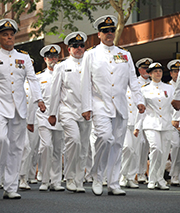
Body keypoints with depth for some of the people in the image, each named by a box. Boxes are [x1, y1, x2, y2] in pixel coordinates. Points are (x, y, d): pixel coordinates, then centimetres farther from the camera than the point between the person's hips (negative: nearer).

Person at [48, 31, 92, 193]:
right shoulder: (62, 67, 8)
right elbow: (55, 91, 8)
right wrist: (52, 113, 4)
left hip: (86, 112, 3)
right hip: (68, 111, -3)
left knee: (83, 147, 3)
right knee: (74, 140, -23)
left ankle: (79, 182, 11)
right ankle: (70, 178, -10)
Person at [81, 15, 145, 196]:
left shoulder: (125, 55, 16)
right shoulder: (91, 55, 7)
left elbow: (133, 80, 14)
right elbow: (86, 83, 4)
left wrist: (139, 100, 1)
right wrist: (86, 107, -3)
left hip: (120, 106, 4)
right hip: (100, 104, -3)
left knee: (117, 144, 2)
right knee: (105, 137, -23)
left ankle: (113, 184, 8)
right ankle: (97, 176, -5)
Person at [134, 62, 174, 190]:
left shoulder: (169, 88, 14)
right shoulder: (145, 90, 9)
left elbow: (173, 107, 15)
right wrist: (137, 127, 7)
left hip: (166, 124, 3)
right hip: (151, 124, -3)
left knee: (164, 152, 0)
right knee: (156, 149, -20)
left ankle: (160, 180, 12)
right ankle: (153, 180, -12)